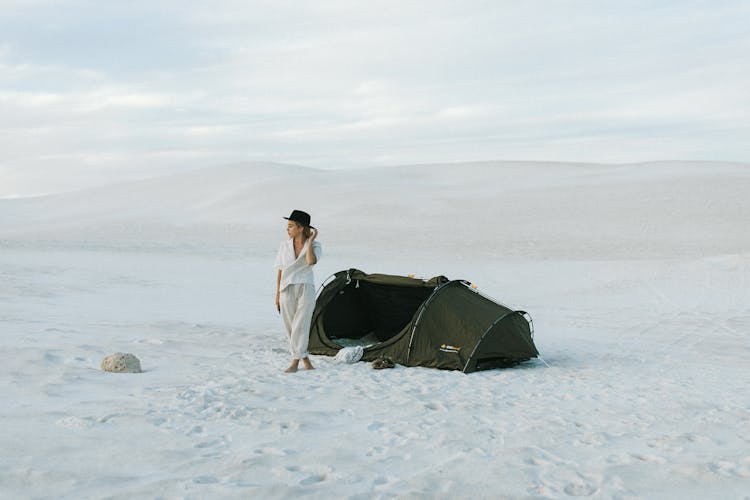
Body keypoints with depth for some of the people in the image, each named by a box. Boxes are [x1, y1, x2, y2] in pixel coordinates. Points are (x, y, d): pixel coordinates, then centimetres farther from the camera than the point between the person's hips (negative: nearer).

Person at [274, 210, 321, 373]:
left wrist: (310, 241, -17)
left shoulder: (314, 246, -3)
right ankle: (305, 360, 16)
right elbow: (280, 272, 9)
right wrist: (277, 295, 8)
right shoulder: (285, 246, 4)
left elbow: (311, 261, -25)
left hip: (306, 289, -3)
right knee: (291, 327, 4)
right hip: (287, 290, 3)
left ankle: (295, 362, -9)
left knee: (300, 325, -11)